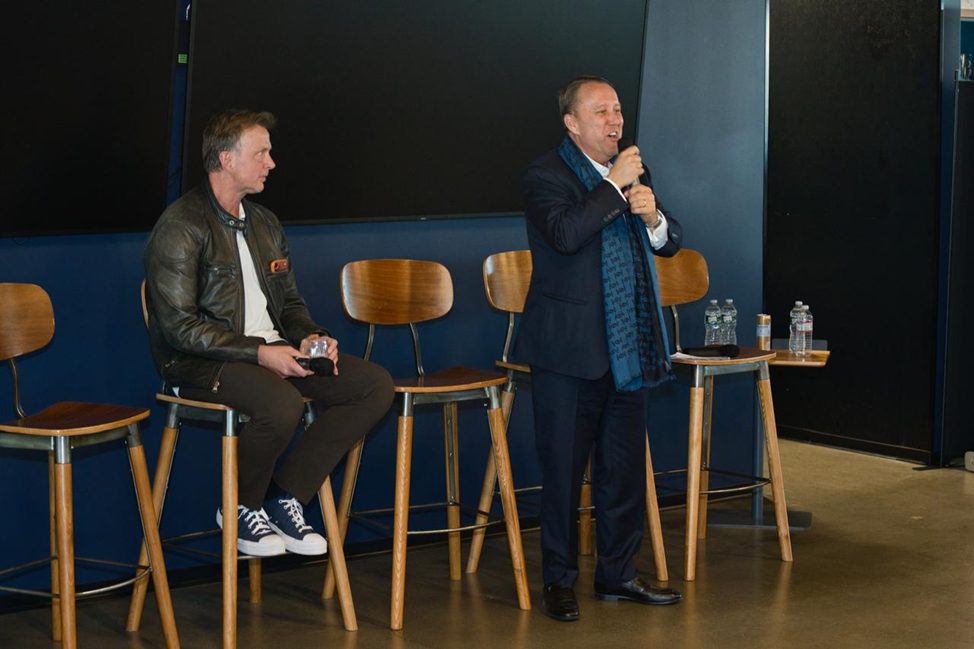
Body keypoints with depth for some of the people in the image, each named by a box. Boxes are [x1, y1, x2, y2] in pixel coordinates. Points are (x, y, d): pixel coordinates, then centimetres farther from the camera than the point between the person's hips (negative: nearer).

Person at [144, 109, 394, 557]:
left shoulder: (265, 225, 17)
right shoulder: (180, 228, -10)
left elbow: (289, 302, 24)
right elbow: (180, 327, -16)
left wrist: (310, 337, 1)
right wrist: (258, 352, -22)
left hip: (271, 350, 8)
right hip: (201, 363, -8)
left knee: (376, 385, -9)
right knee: (282, 403, -37)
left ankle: (286, 496, -6)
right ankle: (241, 508, -8)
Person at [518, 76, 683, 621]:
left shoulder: (634, 171, 14)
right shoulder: (547, 175, -8)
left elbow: (669, 244, 14)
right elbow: (564, 234, -25)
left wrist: (654, 217, -7)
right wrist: (615, 187, -20)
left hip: (628, 346, 7)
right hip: (571, 350, -6)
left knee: (626, 466, 12)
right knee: (564, 469, 2)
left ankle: (618, 572, 25)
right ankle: (560, 580, 13)